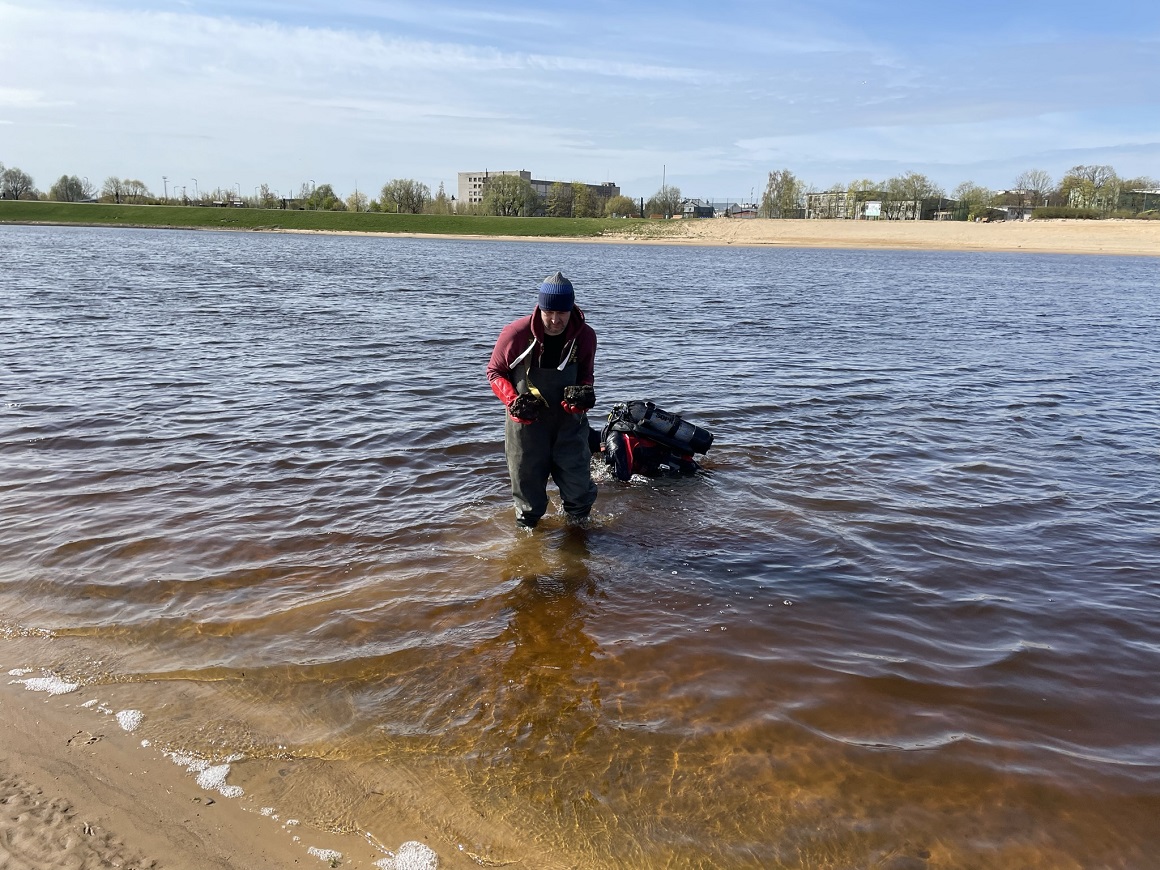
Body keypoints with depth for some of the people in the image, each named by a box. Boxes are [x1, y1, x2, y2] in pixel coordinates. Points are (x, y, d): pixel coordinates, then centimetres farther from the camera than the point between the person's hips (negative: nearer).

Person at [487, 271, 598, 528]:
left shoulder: (585, 336, -9)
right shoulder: (516, 333, -19)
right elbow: (494, 371, -3)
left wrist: (585, 393, -15)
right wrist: (512, 401, -19)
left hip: (569, 418, 2)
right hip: (525, 420, -2)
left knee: (577, 483, 6)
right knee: (527, 482, 13)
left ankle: (580, 524, 36)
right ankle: (526, 526, 40)